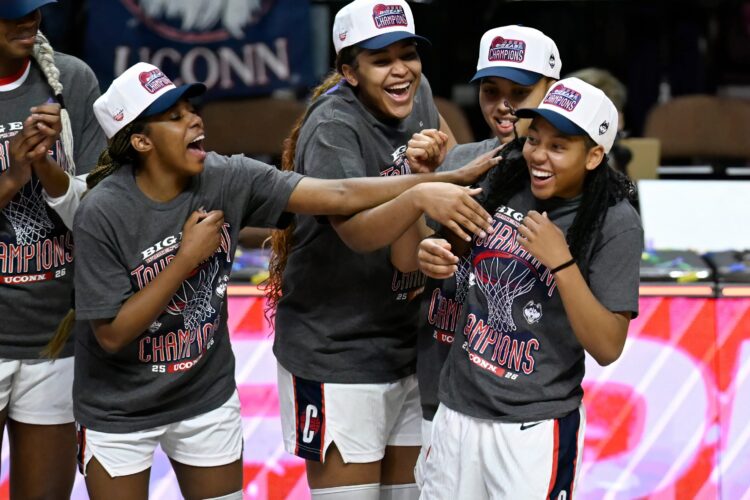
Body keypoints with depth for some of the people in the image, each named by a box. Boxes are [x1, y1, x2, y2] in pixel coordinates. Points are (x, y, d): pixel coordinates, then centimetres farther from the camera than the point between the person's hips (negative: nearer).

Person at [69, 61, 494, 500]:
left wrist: (445, 180, -30)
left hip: (209, 398, 4)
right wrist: (187, 257, -24)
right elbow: (112, 334, -21)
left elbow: (340, 195, -19)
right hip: (120, 411, -4)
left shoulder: (227, 179, -13)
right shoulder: (104, 214, -22)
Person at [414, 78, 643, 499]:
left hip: (536, 428, -5)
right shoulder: (502, 183, 0)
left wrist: (561, 262, -25)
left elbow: (607, 348, -17)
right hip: (458, 410, 5)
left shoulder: (616, 225, -13)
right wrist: (429, 255, -6)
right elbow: (452, 251, 17)